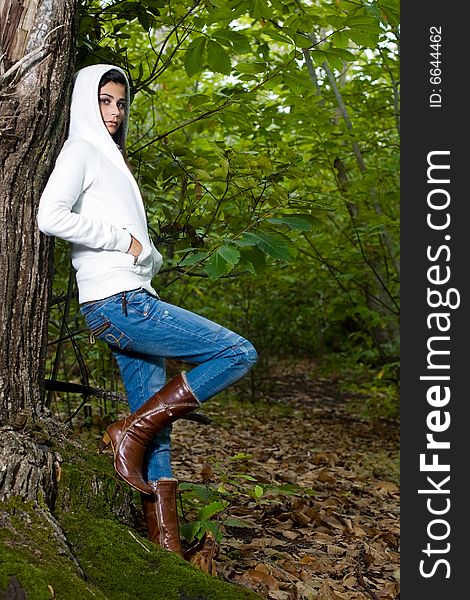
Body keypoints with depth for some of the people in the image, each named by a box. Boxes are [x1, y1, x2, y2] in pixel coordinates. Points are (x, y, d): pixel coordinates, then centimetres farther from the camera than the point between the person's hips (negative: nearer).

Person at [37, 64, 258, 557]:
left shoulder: (110, 157, 25)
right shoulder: (81, 149, -2)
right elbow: (50, 216, -19)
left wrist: (146, 254, 4)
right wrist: (124, 240, -13)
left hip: (132, 301, 9)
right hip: (115, 301, -9)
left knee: (157, 429, 6)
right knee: (238, 353, -13)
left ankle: (167, 546, 10)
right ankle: (130, 431, -8)